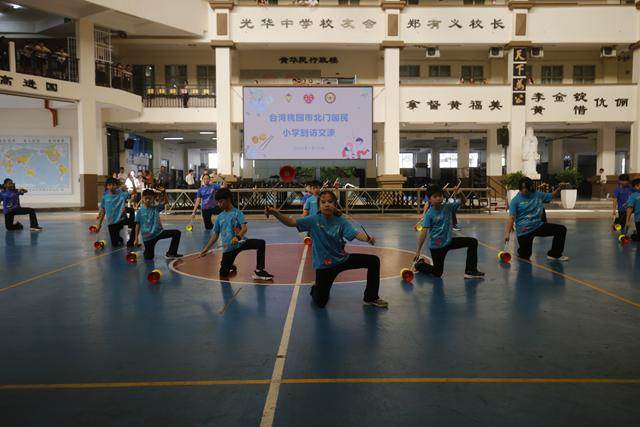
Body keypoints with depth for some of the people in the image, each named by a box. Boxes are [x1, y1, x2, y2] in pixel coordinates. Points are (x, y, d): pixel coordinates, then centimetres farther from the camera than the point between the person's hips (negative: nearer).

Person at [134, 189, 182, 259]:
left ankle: (170, 253, -6)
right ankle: (146, 251, 42)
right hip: (147, 237, -2)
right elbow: (138, 225, 1)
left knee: (177, 233, -16)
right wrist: (136, 238, 1)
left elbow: (166, 201, -4)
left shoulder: (156, 208, 3)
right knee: (149, 257, 3)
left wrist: (164, 192, -22)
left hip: (159, 232, 2)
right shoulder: (140, 211, -3)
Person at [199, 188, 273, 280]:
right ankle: (230, 266, 37)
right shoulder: (220, 217, 9)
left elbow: (244, 228, -17)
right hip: (227, 248, 3)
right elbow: (215, 235, 14)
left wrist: (238, 237, -37)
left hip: (240, 243, -3)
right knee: (223, 274, 0)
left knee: (261, 243, -27)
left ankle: (259, 271, -19)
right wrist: (206, 249, 10)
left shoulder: (237, 212, -4)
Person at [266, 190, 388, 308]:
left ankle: (371, 298, 12)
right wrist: (275, 213, -39)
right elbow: (291, 222, -22)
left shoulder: (341, 222, -10)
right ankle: (315, 289, 36)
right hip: (323, 265, -2)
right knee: (320, 302, -5)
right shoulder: (313, 220, -14)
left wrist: (368, 238, -46)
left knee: (373, 261, -8)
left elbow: (356, 234, -24)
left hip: (343, 259, 3)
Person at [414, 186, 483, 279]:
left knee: (473, 242, -3)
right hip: (436, 246, -5)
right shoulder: (429, 214, -18)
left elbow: (463, 201, 0)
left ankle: (470, 271, 2)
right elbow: (424, 232, -22)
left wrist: (459, 192, -23)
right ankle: (420, 265, 32)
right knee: (438, 273, 3)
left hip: (449, 241, 5)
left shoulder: (448, 207, -4)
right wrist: (418, 251, -25)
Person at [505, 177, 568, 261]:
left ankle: (554, 254, 8)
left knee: (561, 229, -6)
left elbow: (551, 196, 19)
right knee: (525, 256, -2)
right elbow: (511, 217, -19)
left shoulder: (538, 195, 2)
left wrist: (559, 188, -1)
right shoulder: (515, 200, -11)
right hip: (524, 231, -4)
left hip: (538, 226, 5)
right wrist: (508, 233, -30)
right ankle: (521, 251, 38)